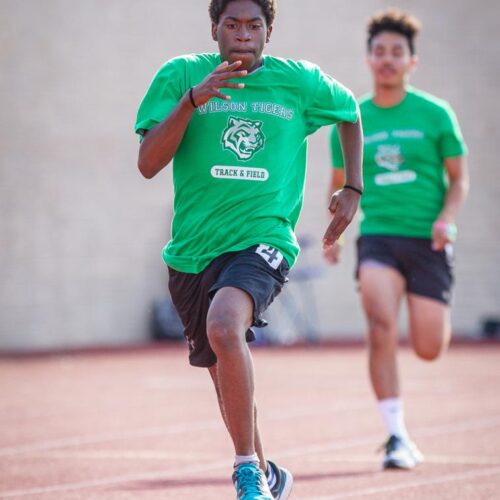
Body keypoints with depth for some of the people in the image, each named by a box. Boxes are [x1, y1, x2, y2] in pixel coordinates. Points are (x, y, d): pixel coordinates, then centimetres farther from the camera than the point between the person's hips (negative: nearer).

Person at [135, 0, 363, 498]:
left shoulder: (300, 82, 1)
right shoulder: (180, 75, -1)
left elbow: (351, 113, 23)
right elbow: (147, 164, -10)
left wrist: (353, 190, 15)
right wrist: (192, 99, -23)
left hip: (262, 240, -3)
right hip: (192, 251, 3)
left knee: (224, 328, -32)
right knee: (223, 371, 16)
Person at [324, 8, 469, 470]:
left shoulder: (434, 114, 1)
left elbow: (459, 179, 6)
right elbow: (339, 183, 21)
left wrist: (448, 219, -11)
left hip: (428, 242, -1)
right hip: (378, 236, 1)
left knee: (429, 349, -1)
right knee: (381, 325, -24)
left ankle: (437, 319, 40)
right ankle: (398, 437, -17)